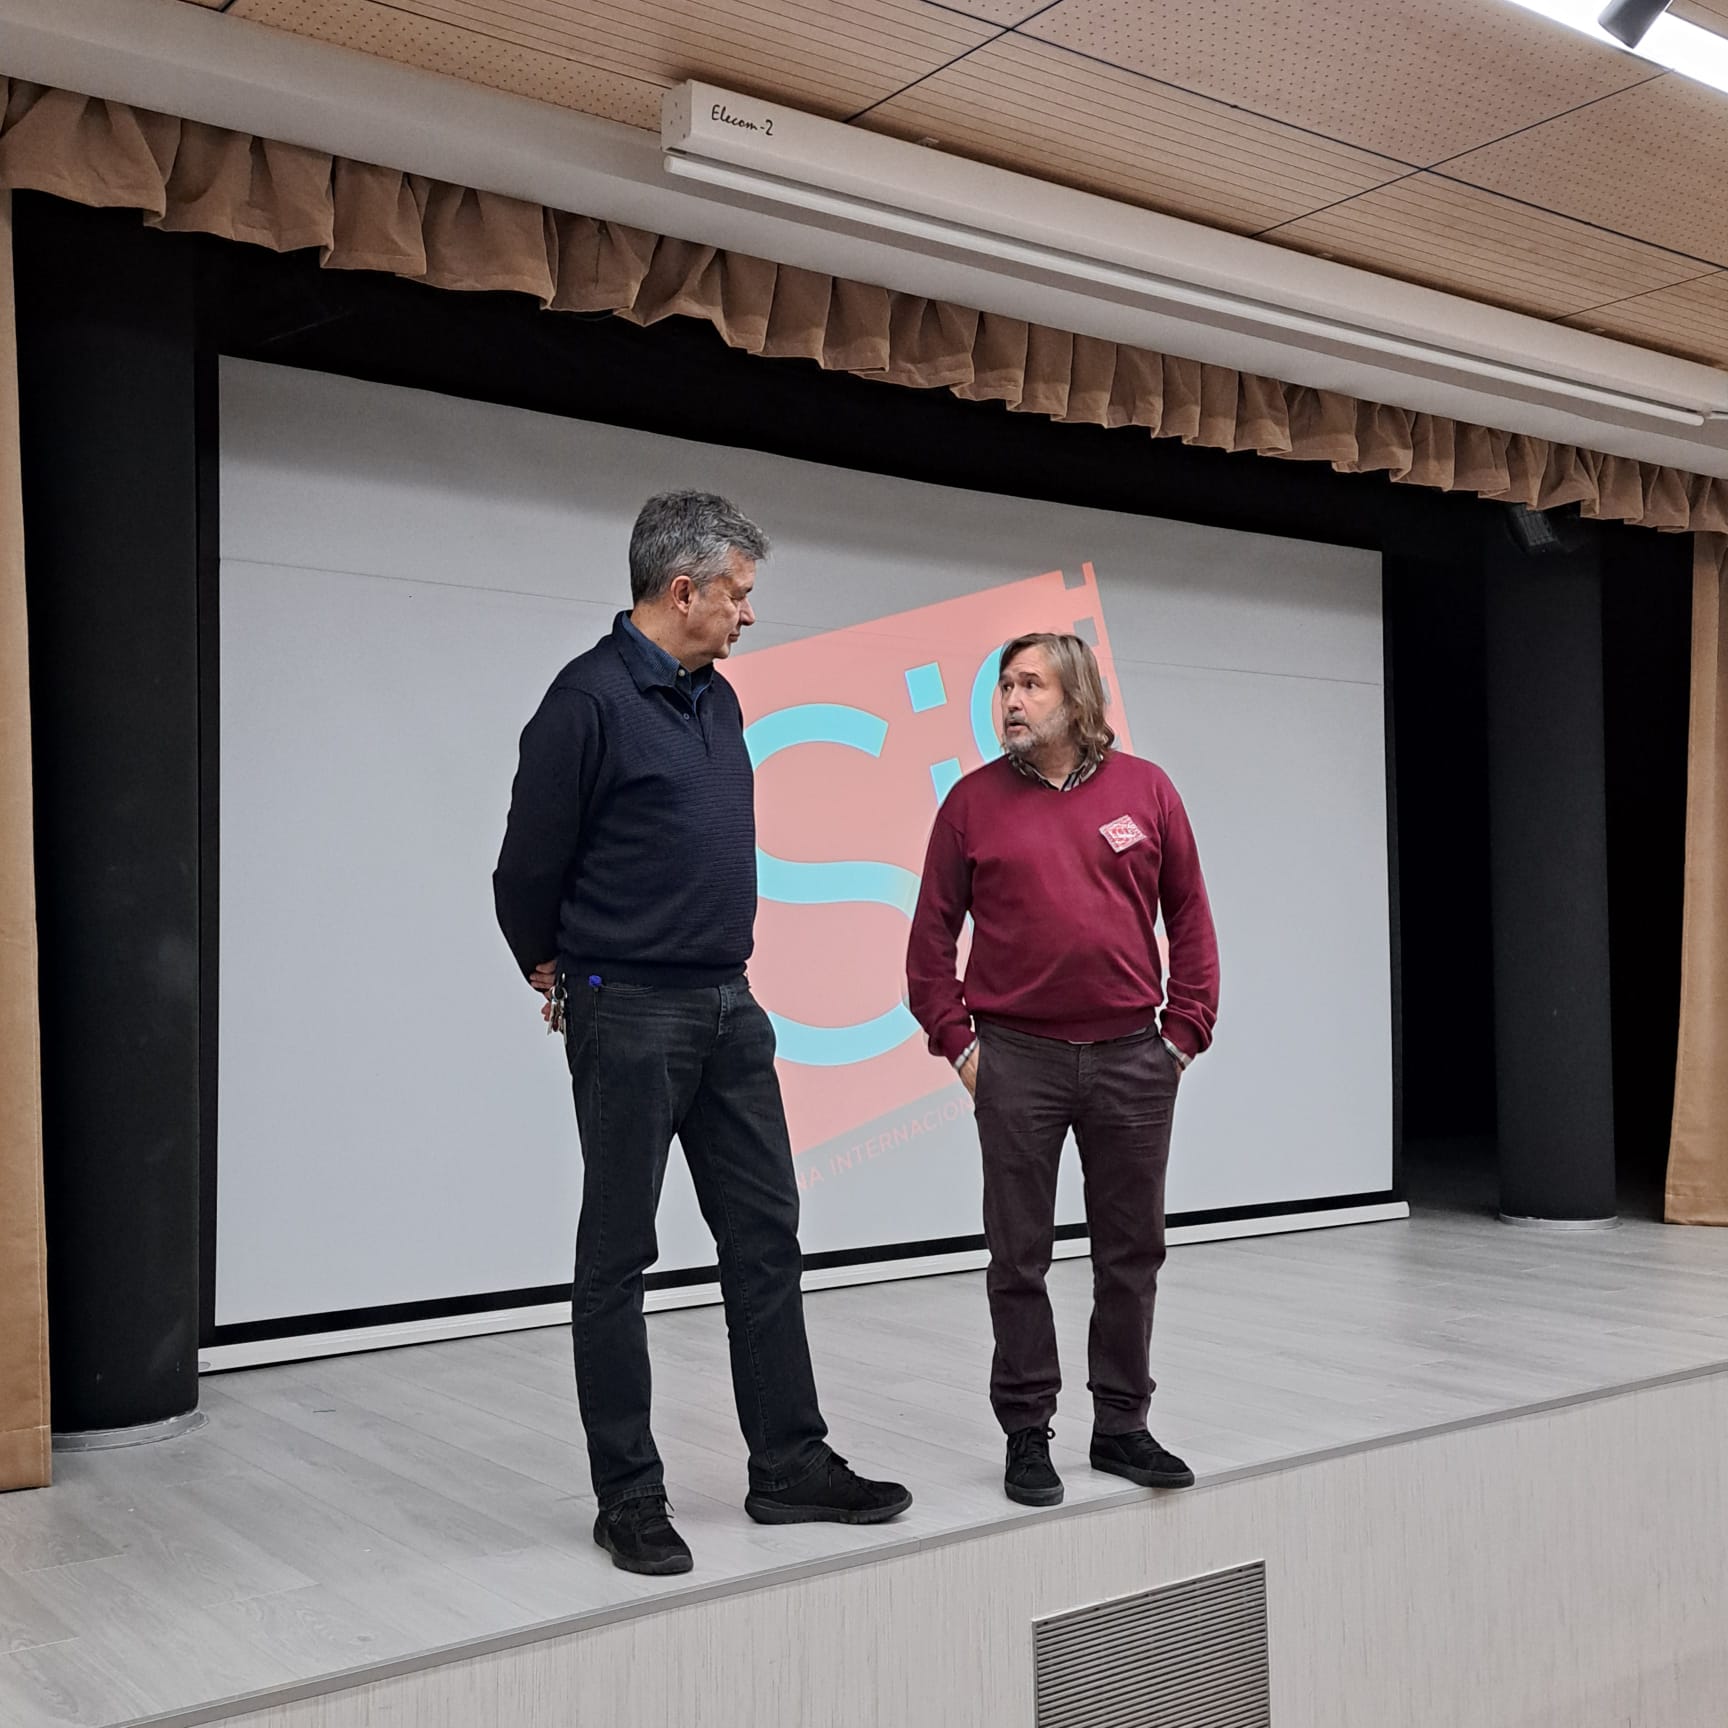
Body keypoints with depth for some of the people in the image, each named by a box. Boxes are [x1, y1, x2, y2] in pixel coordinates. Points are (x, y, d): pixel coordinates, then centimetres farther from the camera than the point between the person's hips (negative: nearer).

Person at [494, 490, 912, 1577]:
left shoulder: (718, 699, 12)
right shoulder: (592, 697, -13)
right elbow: (528, 868, -8)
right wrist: (559, 974, 6)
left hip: (730, 1009, 8)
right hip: (630, 1016, -8)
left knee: (767, 1240, 10)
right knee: (618, 1260, 4)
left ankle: (791, 1466, 20)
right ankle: (630, 1498, 14)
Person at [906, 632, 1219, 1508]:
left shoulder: (1145, 789, 3)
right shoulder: (973, 801, 1)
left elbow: (1189, 917, 7)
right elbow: (932, 932, 4)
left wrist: (1184, 1032, 3)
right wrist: (957, 1041, -1)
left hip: (1133, 1057, 1)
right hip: (1017, 1058, -1)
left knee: (1131, 1251, 10)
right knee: (1018, 1256, 5)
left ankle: (1122, 1426, 24)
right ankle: (1026, 1434, 17)